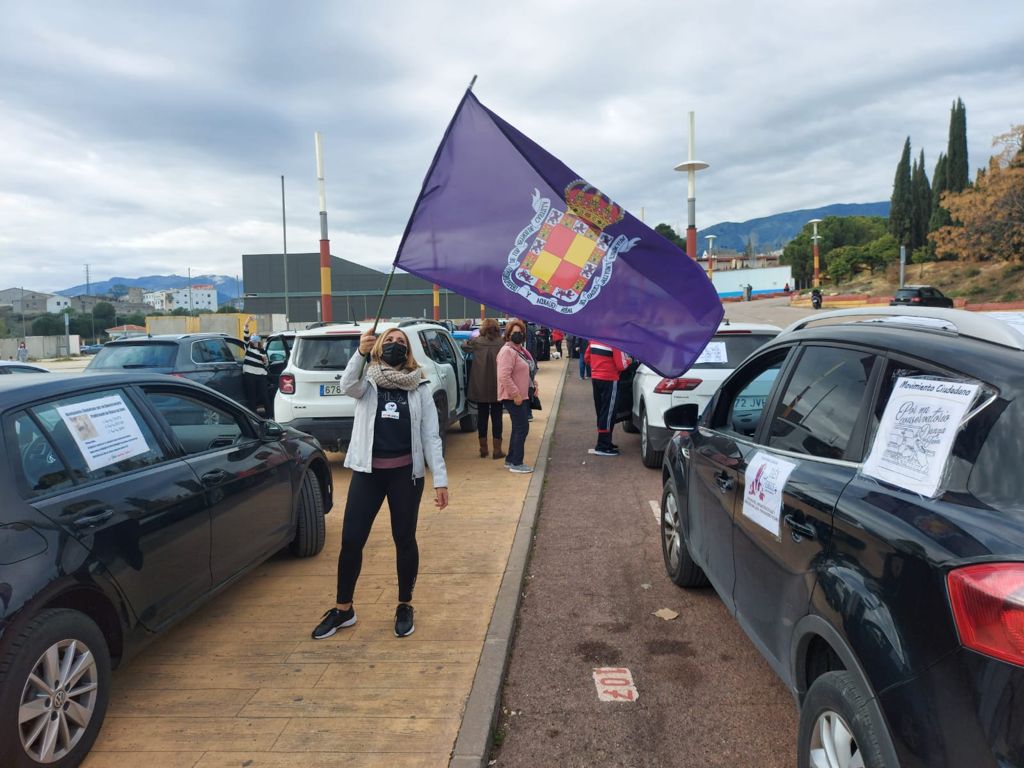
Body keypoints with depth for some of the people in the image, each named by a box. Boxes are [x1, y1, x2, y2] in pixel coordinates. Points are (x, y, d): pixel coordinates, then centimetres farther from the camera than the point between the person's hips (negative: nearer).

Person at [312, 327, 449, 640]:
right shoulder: (367, 380, 3)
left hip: (405, 472, 0)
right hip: (368, 470, 0)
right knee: (351, 540, 4)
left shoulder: (419, 387, 4)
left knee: (404, 540, 9)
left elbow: (431, 436, 2)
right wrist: (361, 352, -39)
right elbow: (347, 386, -22)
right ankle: (343, 609, 23)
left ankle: (404, 606, 28)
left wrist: (440, 479, -4)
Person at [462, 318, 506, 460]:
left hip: (480, 388, 1)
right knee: (496, 417, 7)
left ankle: (483, 449, 19)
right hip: (497, 388, -1)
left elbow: (464, 345, 12)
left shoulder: (477, 342, -6)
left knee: (482, 416, 12)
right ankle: (497, 450, 9)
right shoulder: (502, 343, -10)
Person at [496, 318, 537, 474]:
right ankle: (516, 463, -2)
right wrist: (515, 394, -24)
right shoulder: (507, 351, -17)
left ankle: (510, 459, 25)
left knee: (518, 428, 15)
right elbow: (504, 376, -25)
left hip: (523, 396, 10)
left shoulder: (521, 349, 15)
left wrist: (533, 384, 16)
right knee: (522, 428, -8)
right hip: (513, 397, -10)